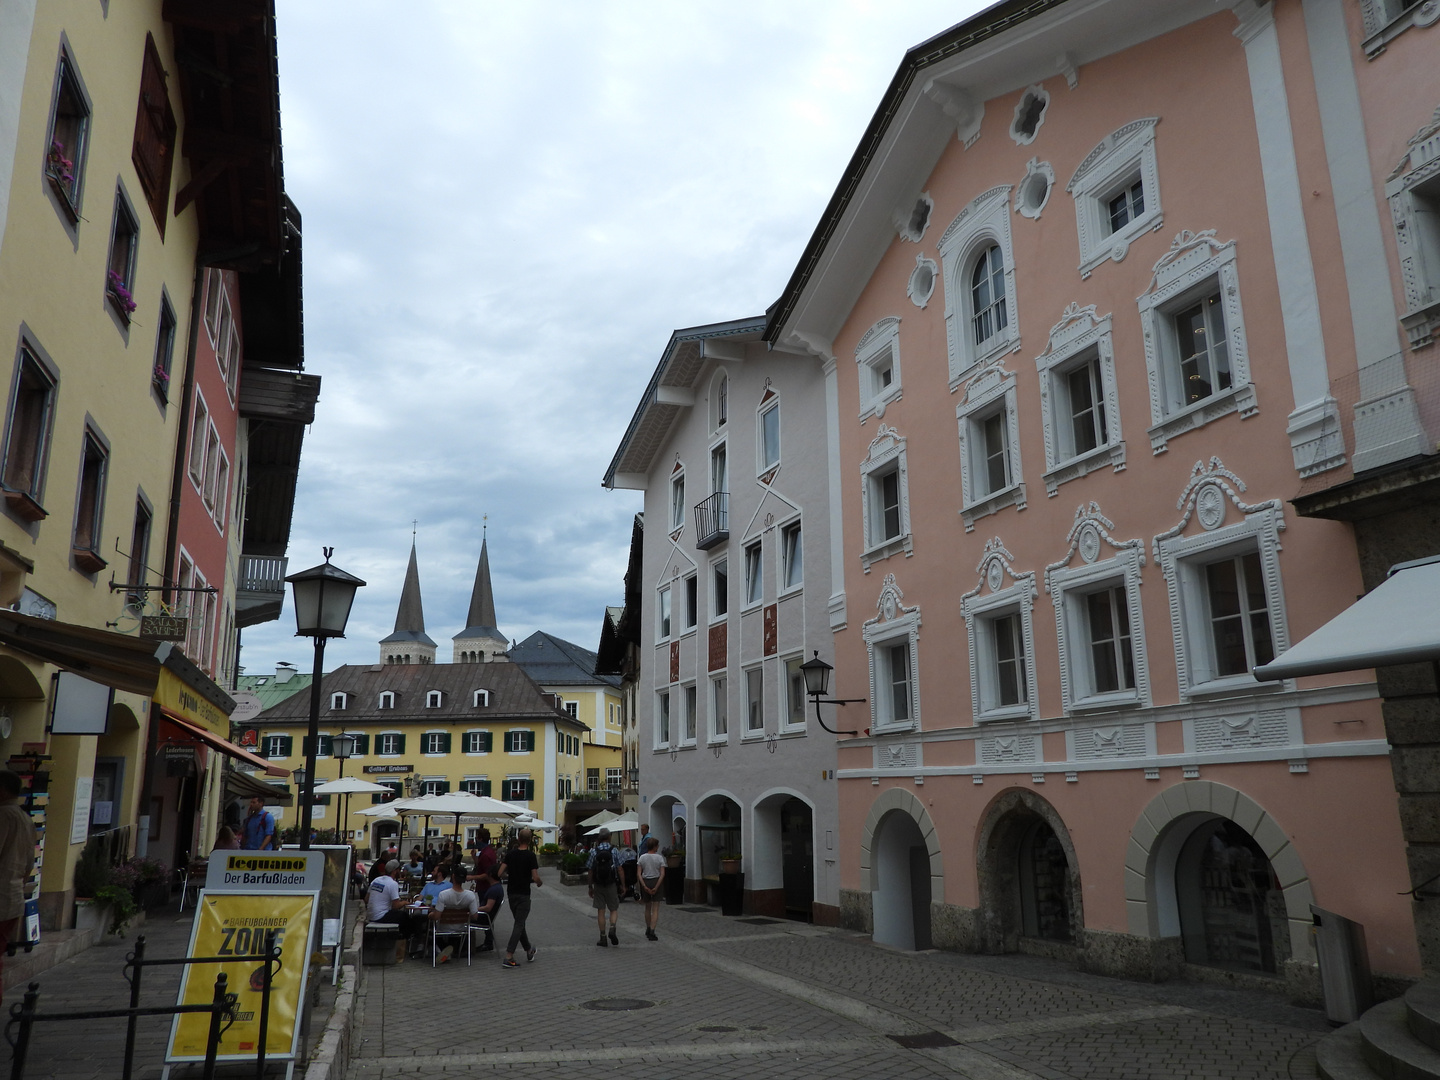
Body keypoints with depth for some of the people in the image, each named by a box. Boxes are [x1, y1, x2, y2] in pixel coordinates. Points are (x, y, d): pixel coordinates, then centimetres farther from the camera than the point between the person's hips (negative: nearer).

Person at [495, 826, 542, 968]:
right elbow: (535, 878, -17)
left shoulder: (510, 854, 0)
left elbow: (500, 874, -4)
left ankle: (529, 950, 32)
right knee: (519, 925, -2)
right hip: (523, 894, -5)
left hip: (511, 893, 5)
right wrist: (540, 882, 5)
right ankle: (508, 957, -9)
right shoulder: (530, 856, -14)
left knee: (519, 923, 17)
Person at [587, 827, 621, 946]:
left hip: (598, 886, 1)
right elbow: (619, 869, -5)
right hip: (611, 884, -1)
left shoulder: (594, 851, -2)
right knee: (614, 910, 11)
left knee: (600, 911, 7)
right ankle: (612, 928, -14)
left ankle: (603, 938, 7)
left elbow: (590, 871, 0)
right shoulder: (614, 851, -6)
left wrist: (590, 887, 9)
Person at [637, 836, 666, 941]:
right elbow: (662, 874, -14)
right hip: (656, 882, -3)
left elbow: (639, 874, -6)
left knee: (647, 907, 19)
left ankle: (648, 929, 30)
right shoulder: (659, 858, -6)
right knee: (655, 909, 0)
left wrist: (644, 886, -9)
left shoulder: (642, 857, 0)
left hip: (645, 882, 3)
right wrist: (656, 887, -13)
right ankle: (652, 931, -12)